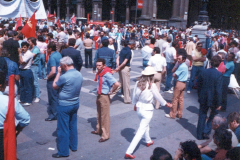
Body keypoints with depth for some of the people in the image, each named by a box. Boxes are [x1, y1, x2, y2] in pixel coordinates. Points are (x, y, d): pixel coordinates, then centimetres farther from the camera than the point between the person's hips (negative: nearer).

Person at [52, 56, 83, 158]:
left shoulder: (64, 77, -24)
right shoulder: (79, 75, -1)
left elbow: (54, 86, -8)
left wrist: (58, 73, -3)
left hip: (64, 105, -7)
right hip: (75, 103, 7)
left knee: (63, 129, 4)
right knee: (73, 126, 19)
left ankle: (63, 152, 13)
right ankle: (73, 146, 32)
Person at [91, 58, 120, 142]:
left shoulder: (107, 74, -23)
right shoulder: (99, 73, 4)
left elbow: (116, 84, -33)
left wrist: (111, 91, -19)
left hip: (104, 96, -9)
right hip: (99, 95, 9)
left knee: (105, 116, 1)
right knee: (99, 114, 21)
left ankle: (105, 135, 11)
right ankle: (99, 130, 38)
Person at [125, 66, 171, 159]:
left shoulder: (138, 83, -6)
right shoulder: (152, 85, -20)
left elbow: (134, 95, 5)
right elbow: (158, 97, -8)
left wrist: (135, 104, 24)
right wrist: (166, 104, 10)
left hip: (139, 107, 6)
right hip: (147, 109, -6)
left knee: (145, 125, 31)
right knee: (141, 131, 1)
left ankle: (148, 141, 55)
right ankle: (129, 152, -2)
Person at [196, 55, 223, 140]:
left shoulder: (203, 72, -4)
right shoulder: (219, 74, -17)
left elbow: (198, 85, 4)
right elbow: (218, 90, -18)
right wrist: (218, 103, -10)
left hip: (203, 98, 4)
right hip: (213, 100, -4)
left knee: (202, 116, 15)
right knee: (213, 114, 23)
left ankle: (200, 135, 23)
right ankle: (206, 130, 18)